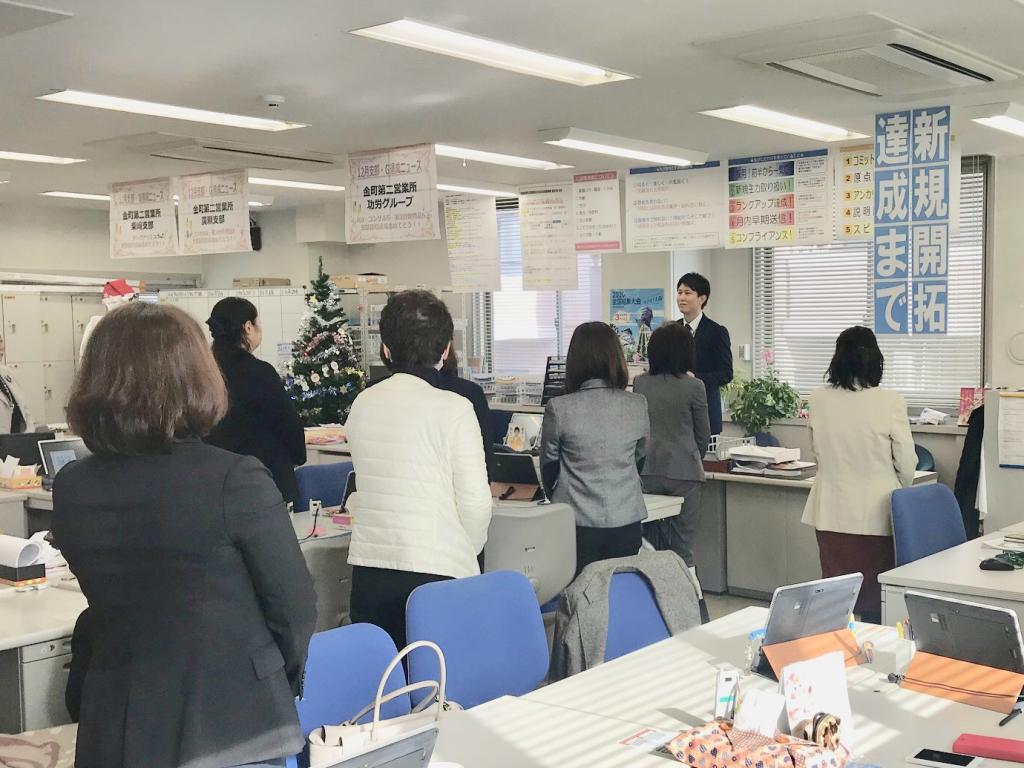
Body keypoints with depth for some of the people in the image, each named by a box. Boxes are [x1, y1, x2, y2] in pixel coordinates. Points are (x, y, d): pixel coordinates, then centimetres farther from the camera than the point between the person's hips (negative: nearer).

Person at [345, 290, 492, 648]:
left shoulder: (363, 403, 4)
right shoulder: (453, 408, -9)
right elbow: (476, 503, -9)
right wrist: (467, 551, 8)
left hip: (368, 569, 4)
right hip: (436, 571, -4)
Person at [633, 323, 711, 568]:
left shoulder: (640, 383, 1)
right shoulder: (693, 386, -8)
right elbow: (703, 435, 3)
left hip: (647, 471, 3)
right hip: (683, 473, -3)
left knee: (650, 542, 11)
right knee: (681, 545, 3)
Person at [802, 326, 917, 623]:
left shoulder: (818, 400, -5)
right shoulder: (889, 402, -14)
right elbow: (907, 464, -6)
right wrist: (899, 495, 14)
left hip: (832, 514, 3)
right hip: (876, 514, -2)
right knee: (875, 596, 9)